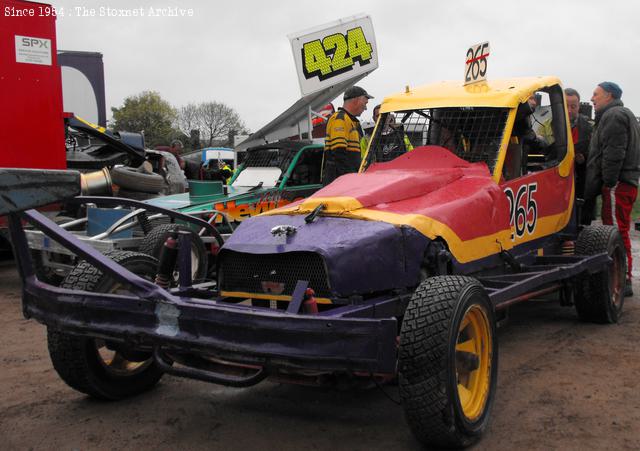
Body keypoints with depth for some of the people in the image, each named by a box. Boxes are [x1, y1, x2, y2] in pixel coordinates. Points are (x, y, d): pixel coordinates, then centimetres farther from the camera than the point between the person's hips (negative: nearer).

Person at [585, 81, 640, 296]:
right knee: (617, 231, 13)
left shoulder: (614, 116, -8)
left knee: (617, 231, -11)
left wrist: (608, 181, -18)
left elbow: (613, 154, -18)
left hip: (617, 184, -11)